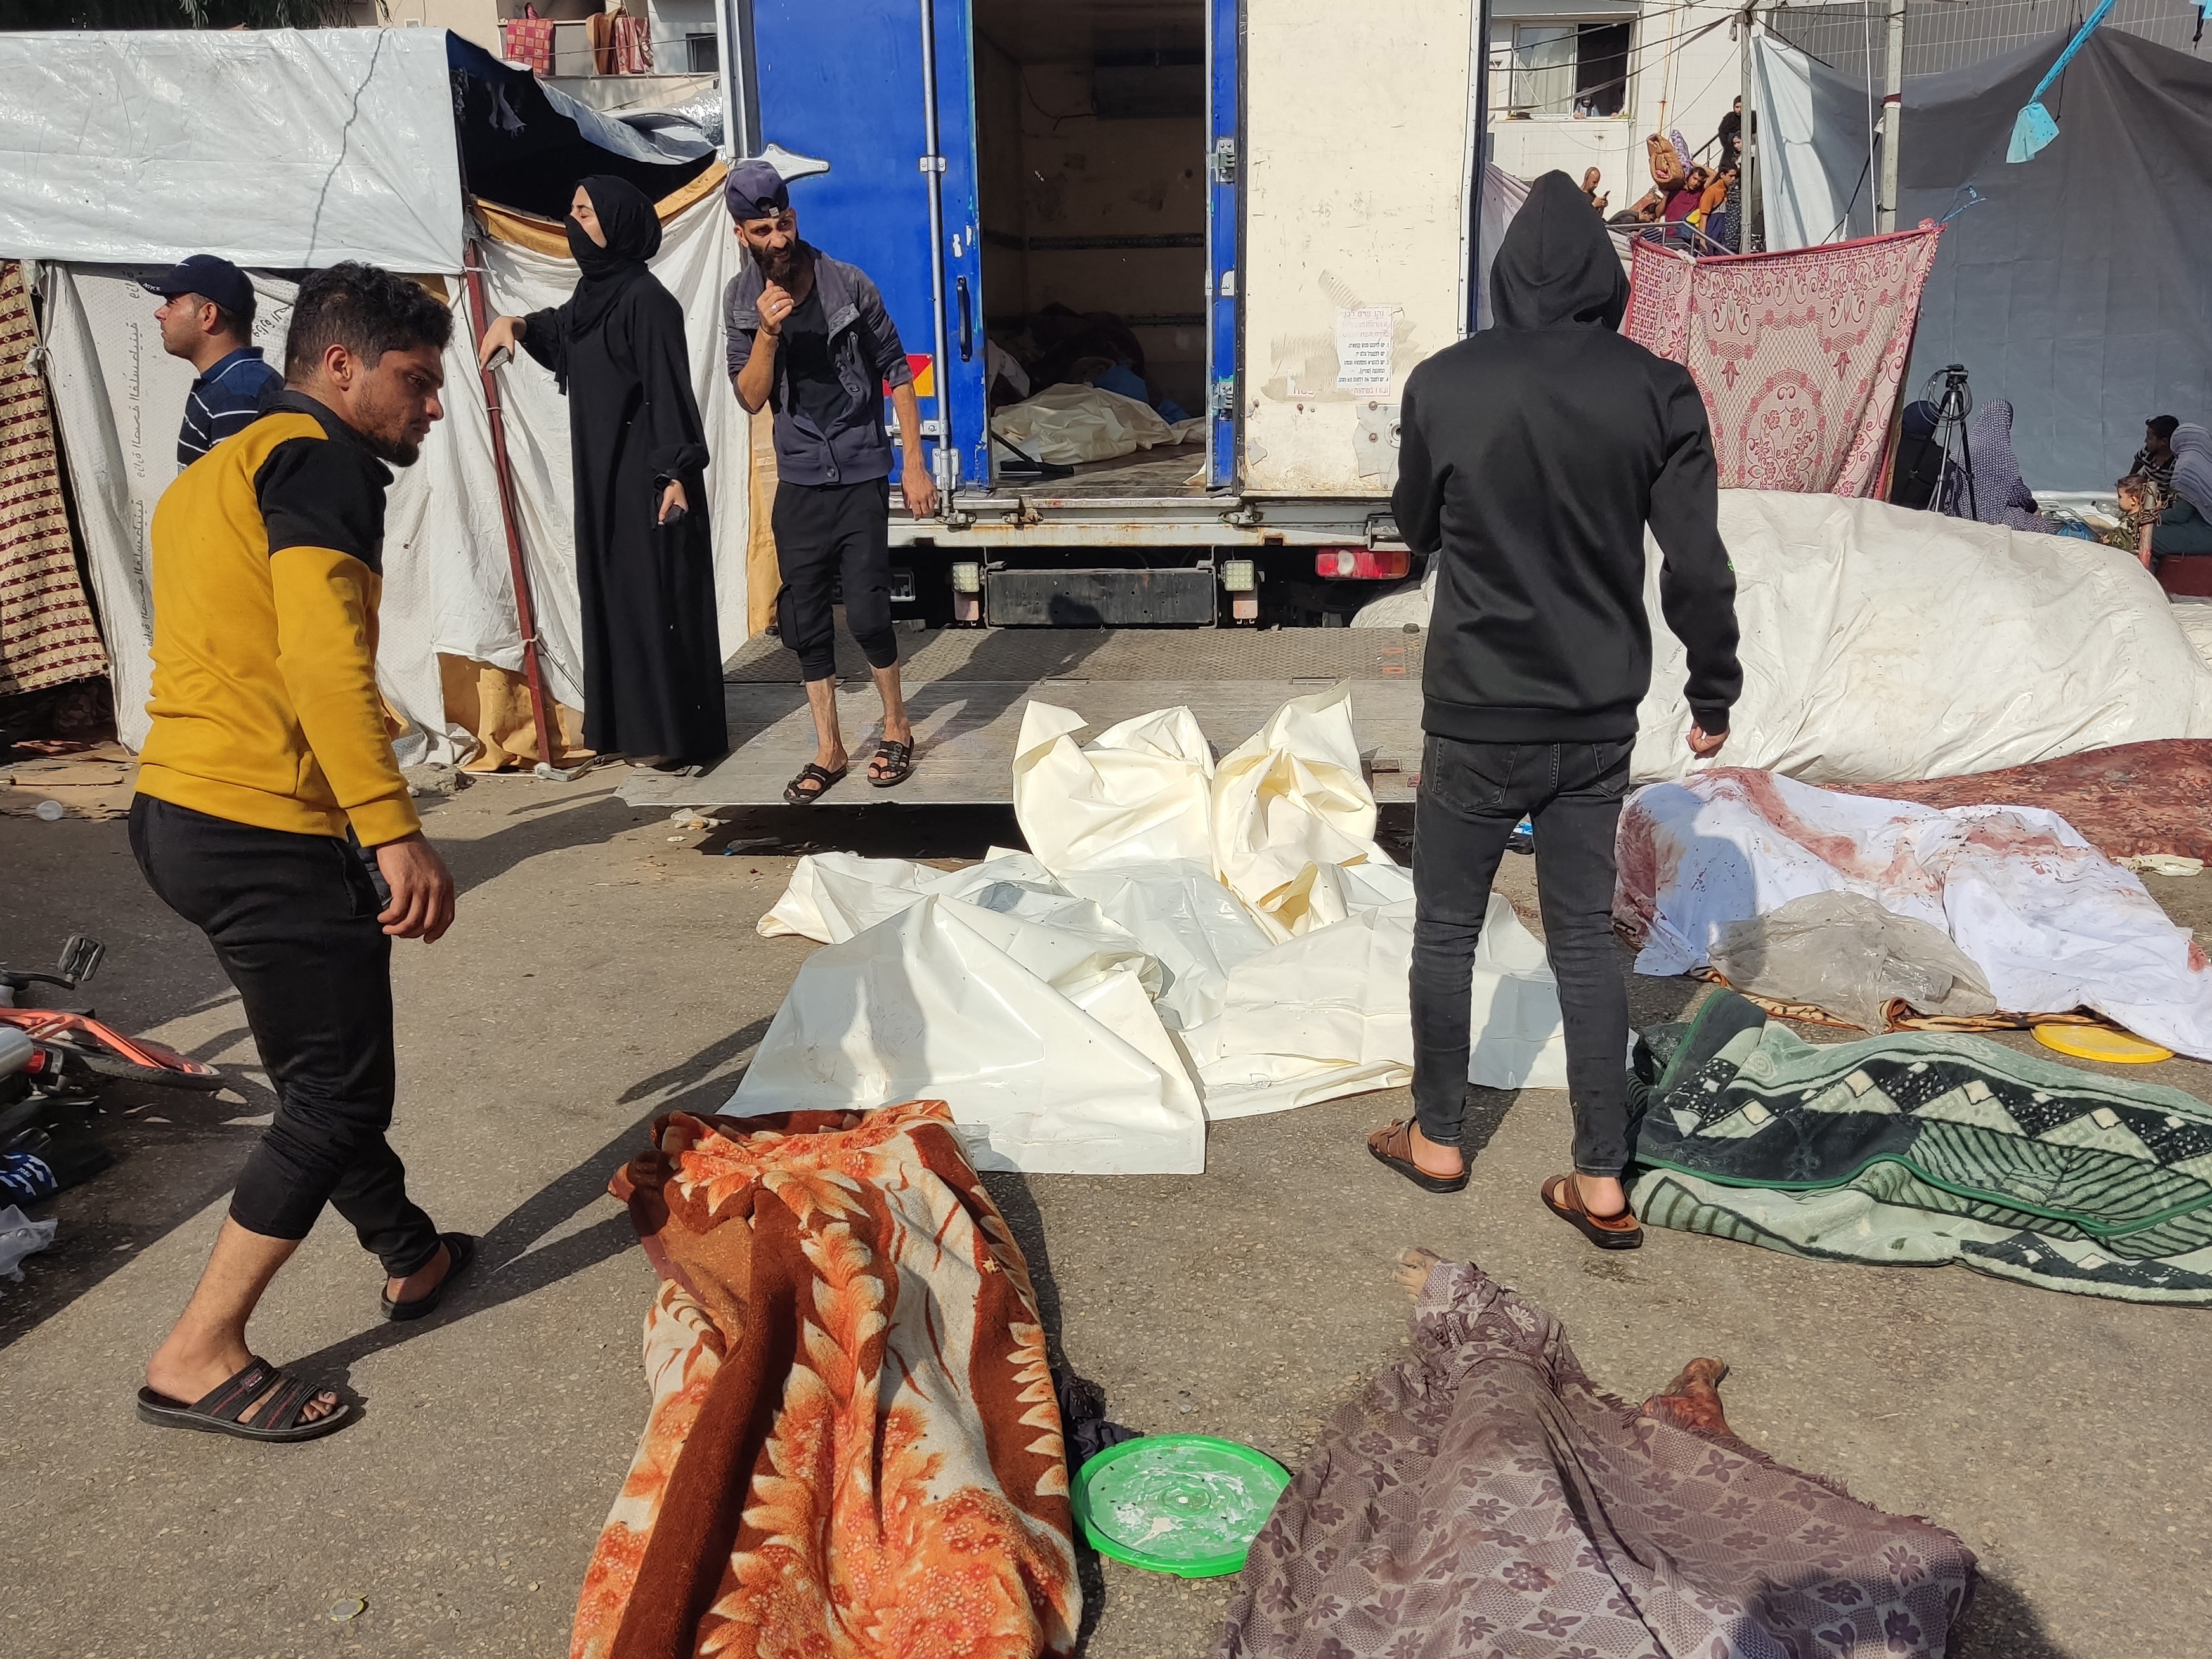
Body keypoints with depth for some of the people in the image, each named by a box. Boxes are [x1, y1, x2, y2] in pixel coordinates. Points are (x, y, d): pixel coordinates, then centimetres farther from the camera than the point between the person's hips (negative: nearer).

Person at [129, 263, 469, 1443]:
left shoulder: (216, 469, 22)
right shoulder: (323, 461, -9)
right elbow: (325, 658, -24)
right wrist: (396, 834, -28)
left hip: (177, 813, 10)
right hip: (268, 832, -10)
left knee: (329, 1068, 21)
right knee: (334, 1092, 1)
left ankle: (411, 1256, 38)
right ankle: (198, 1358, 8)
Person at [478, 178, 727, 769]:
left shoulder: (646, 299, -15)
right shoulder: (594, 292, 11)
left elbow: (669, 389, -20)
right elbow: (556, 331, 32)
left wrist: (676, 473, -25)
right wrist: (513, 324, 12)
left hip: (645, 475, -9)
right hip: (604, 473, 9)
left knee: (654, 593, -4)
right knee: (613, 590, 12)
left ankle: (671, 733, 3)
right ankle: (631, 722, 21)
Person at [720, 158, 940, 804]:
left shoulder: (847, 284, -8)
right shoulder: (742, 300, 1)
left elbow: (897, 372, -2)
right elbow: (751, 398, -3)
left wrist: (915, 465, -6)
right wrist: (767, 332, -20)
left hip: (861, 476, -3)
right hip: (798, 480, 3)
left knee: (867, 615, -6)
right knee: (804, 622, 5)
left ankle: (897, 728, 17)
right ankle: (828, 750, 18)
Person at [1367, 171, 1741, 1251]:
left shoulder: (1443, 385, -9)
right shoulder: (1657, 390, -6)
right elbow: (1697, 566, -6)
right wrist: (1713, 693, 6)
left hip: (1478, 716, -2)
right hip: (1600, 717, 2)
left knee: (1446, 931, 14)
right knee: (1585, 938, 12)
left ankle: (1437, 1140, 29)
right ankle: (1602, 1184, 17)